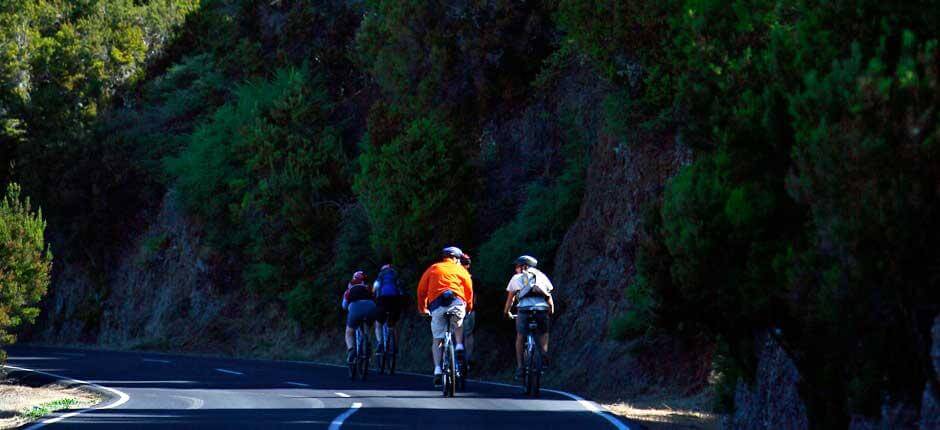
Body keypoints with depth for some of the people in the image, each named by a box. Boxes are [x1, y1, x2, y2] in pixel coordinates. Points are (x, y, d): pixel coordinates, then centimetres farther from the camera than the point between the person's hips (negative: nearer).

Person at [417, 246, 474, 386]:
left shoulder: (432, 269, 23)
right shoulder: (460, 269, 19)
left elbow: (421, 290, 18)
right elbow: (469, 289, 17)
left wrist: (422, 309, 27)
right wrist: (469, 307, 31)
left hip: (436, 304, 1)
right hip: (456, 302, -1)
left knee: (436, 340, 8)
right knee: (458, 323, 32)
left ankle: (437, 369, -3)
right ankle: (459, 346, 10)